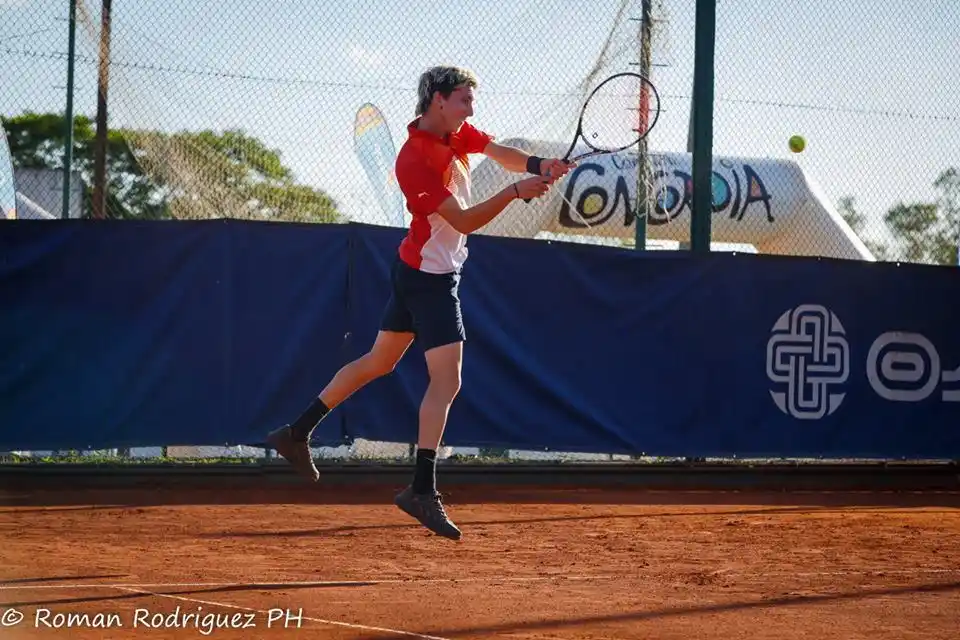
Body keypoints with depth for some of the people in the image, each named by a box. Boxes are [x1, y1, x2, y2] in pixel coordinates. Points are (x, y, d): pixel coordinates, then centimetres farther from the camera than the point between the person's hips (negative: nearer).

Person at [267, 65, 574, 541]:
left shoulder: (459, 134, 2)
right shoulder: (414, 161, -25)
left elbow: (504, 155, 4)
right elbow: (464, 220, -25)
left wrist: (536, 166, -16)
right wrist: (515, 191, -30)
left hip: (416, 270, 10)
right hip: (430, 276, -10)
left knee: (378, 361, 18)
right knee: (446, 380, -13)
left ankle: (298, 434, 26)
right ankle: (422, 488, -15)